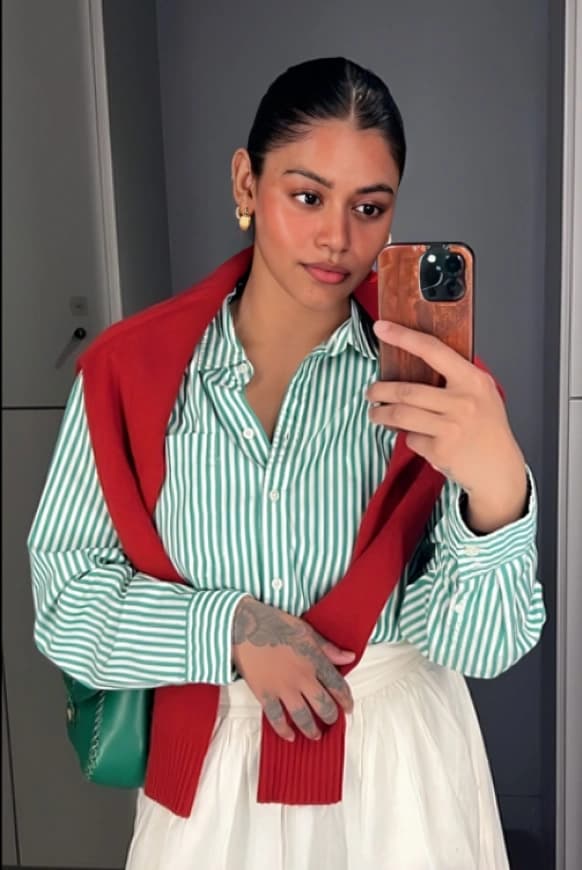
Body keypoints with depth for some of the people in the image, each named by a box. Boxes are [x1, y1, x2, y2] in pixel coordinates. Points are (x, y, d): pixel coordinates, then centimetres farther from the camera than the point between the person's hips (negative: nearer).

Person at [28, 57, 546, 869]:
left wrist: (500, 489, -36)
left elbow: (479, 644, -18)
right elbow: (66, 602, -7)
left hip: (398, 763, 0)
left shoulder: (429, 376, -12)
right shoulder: (130, 368, -10)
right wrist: (232, 626, -20)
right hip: (206, 768, 1)